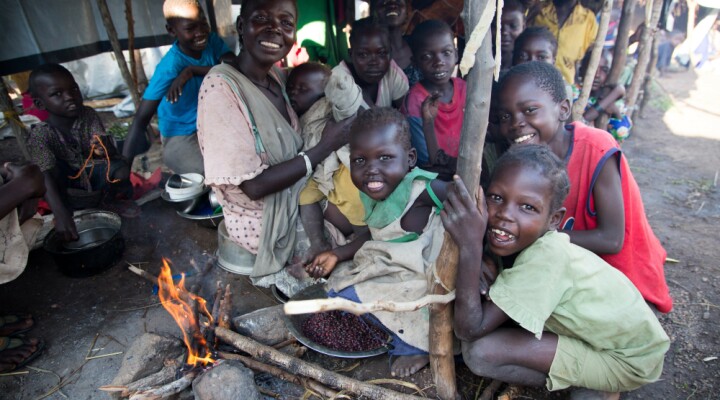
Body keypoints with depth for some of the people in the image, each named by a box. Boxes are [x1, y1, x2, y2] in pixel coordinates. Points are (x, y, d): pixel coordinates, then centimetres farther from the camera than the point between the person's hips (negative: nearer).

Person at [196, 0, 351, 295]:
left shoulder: (277, 78, -1)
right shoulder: (220, 87, -24)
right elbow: (254, 185, -26)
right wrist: (325, 147, -22)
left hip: (292, 198, 7)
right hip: (262, 222, -7)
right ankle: (275, 273, 20)